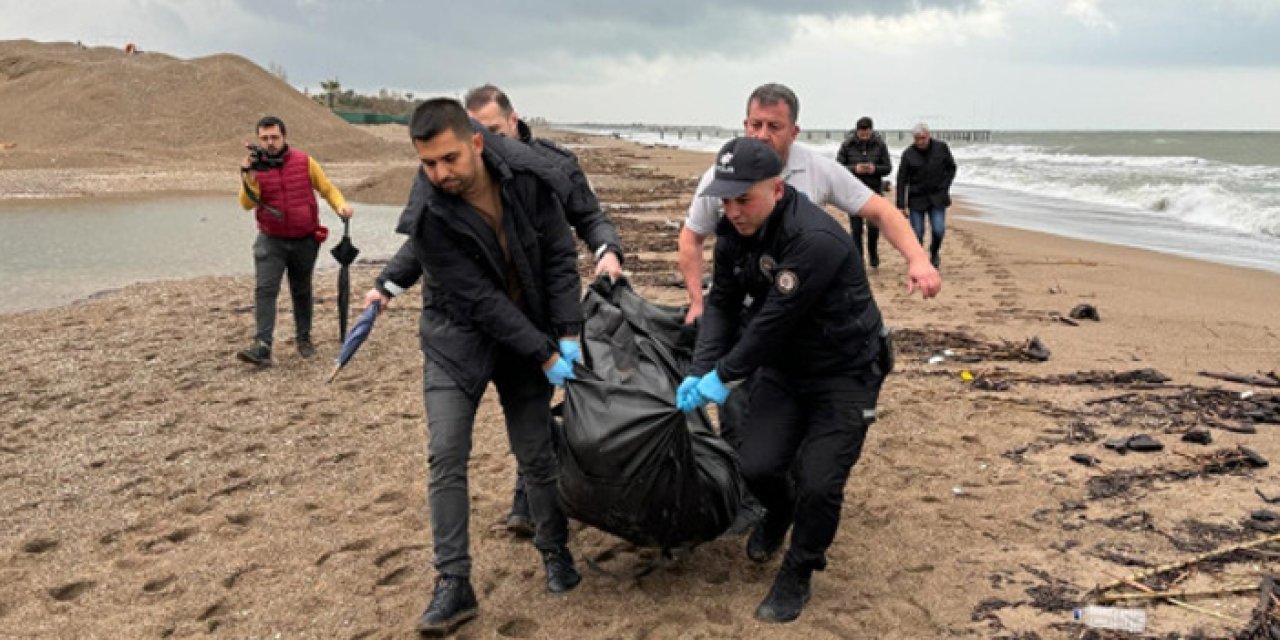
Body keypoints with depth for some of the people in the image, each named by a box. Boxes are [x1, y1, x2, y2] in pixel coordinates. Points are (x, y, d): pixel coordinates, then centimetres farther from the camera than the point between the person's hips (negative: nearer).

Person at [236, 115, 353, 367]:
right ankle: (262, 346, -19)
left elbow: (327, 188, 4)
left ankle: (304, 338, 31)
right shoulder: (255, 167, -4)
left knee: (302, 292, 15)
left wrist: (341, 205, -14)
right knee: (265, 290, -15)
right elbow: (247, 203, -15)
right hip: (271, 241, -1)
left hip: (305, 240, 1)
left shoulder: (304, 161, -4)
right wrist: (247, 175, -29)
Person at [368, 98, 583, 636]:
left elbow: (560, 254, -7)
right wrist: (543, 354, -21)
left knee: (537, 453, 8)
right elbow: (479, 299, -22)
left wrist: (567, 334, -13)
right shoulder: (428, 215, -23)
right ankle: (453, 583, 1)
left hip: (528, 332, 2)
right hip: (458, 337, -2)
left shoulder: (526, 173, -16)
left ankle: (555, 553, 31)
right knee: (446, 456, -10)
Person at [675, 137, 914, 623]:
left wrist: (723, 377, -21)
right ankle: (779, 512, 33)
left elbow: (774, 322, -30)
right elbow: (722, 304, -2)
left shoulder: (815, 240, -33)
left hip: (846, 372, -6)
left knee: (818, 483, -11)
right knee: (757, 465, -5)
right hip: (784, 365, 6)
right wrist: (700, 372, -14)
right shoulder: (735, 230, -7)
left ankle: (797, 574, 17)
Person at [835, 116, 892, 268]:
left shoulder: (880, 144, -2)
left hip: (874, 190, 1)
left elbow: (888, 168, 1)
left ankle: (873, 254, 30)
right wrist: (854, 169, -20)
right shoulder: (847, 144, -5)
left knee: (874, 227, 3)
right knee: (856, 229, 0)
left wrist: (875, 169, -20)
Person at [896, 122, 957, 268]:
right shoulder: (908, 154, -6)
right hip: (917, 198, 0)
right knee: (917, 233, -2)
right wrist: (901, 205, -8)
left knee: (938, 230, -9)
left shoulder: (941, 148, -3)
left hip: (937, 197, 1)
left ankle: (934, 253, 19)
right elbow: (902, 180, -4)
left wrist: (944, 187, -1)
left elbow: (951, 168, 11)